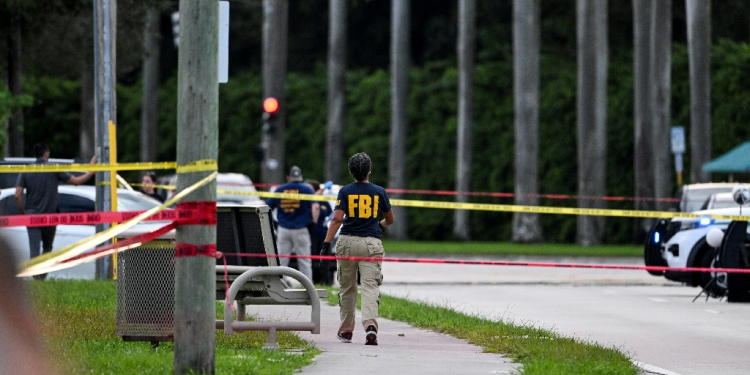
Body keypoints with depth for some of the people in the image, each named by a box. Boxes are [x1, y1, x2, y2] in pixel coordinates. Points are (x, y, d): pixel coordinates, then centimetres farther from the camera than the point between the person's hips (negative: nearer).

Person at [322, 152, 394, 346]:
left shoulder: (345, 191, 0)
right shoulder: (379, 192, 4)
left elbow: (337, 219, -11)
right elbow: (390, 219, 17)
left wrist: (327, 243, -13)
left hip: (348, 242, 0)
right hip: (371, 243, 0)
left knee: (347, 287, 13)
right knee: (370, 286, -7)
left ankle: (346, 330, 20)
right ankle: (370, 324, -29)